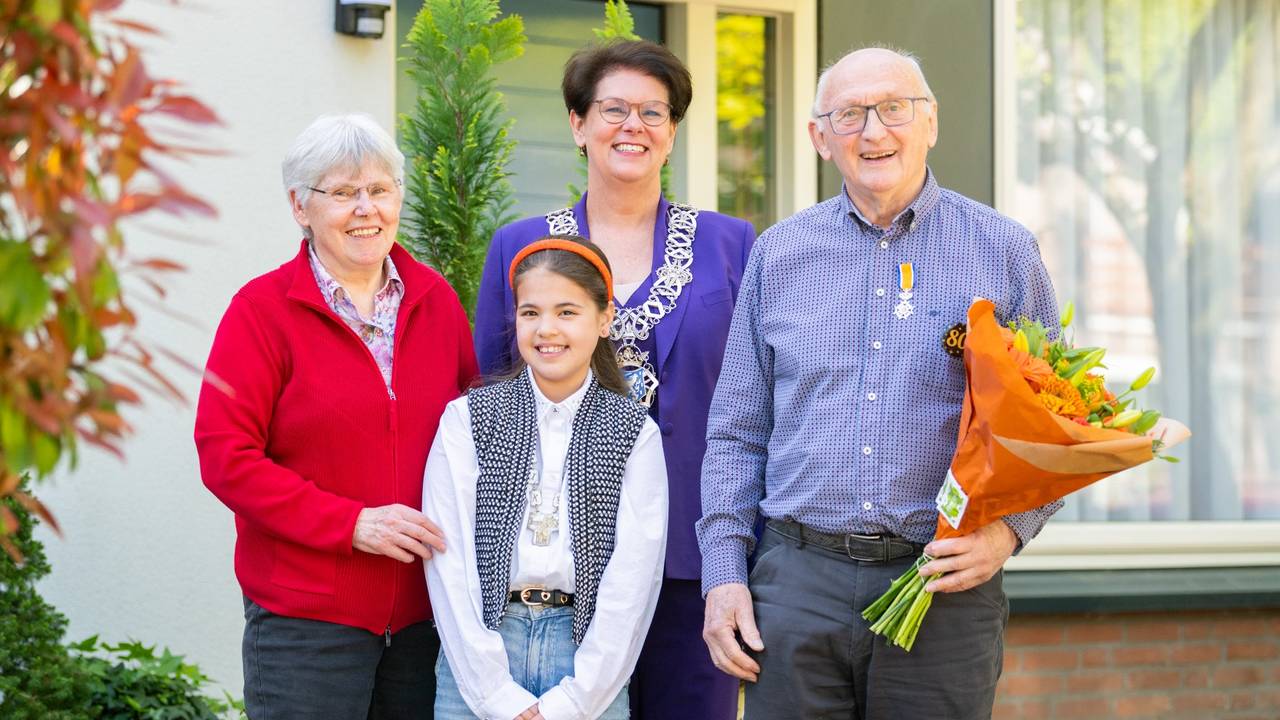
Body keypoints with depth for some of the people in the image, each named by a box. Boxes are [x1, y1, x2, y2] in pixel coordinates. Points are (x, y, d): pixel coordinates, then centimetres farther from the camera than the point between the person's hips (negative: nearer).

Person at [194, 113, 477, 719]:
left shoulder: (435, 300, 9)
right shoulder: (263, 308, -5)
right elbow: (225, 457, -10)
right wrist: (352, 523, -17)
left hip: (425, 611, 4)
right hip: (305, 618, -4)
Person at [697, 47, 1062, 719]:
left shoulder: (1003, 252, 3)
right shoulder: (778, 255, 9)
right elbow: (736, 431, 12)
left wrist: (1007, 529, -11)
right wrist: (723, 573, 3)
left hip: (944, 589, -1)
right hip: (796, 582, 1)